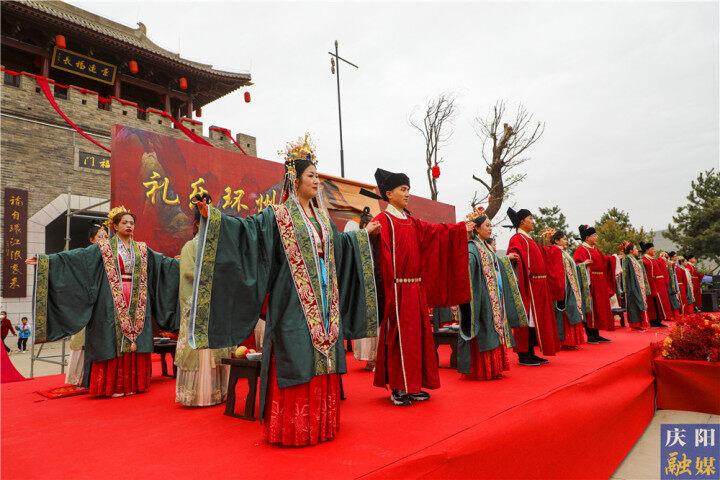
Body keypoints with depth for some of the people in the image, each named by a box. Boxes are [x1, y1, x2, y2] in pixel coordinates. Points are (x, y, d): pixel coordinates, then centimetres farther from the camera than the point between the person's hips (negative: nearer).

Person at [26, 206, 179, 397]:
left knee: (136, 340, 3)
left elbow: (163, 261, 15)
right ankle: (113, 385, 6)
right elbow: (75, 256, -4)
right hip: (113, 301, -3)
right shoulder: (104, 248, 3)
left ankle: (133, 383, 11)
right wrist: (46, 260, -13)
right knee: (114, 340, -3)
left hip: (136, 301, 3)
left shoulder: (142, 249, 13)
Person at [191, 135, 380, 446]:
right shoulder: (278, 215, -5)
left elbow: (337, 243, 31)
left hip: (323, 299, 7)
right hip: (295, 302, -7)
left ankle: (320, 422, 23)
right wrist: (213, 217, -31)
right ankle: (293, 428, 9)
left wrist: (364, 233, 42)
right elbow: (246, 228, -17)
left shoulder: (321, 216, 15)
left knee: (322, 359, 11)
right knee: (296, 361, -4)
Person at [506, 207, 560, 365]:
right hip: (527, 285, -10)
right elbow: (514, 255, -29)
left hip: (538, 286, 10)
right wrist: (511, 257, -47)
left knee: (536, 319, 11)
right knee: (527, 319, -6)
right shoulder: (517, 239, -9)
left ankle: (531, 353, 18)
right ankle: (523, 355, 0)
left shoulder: (529, 240, 20)